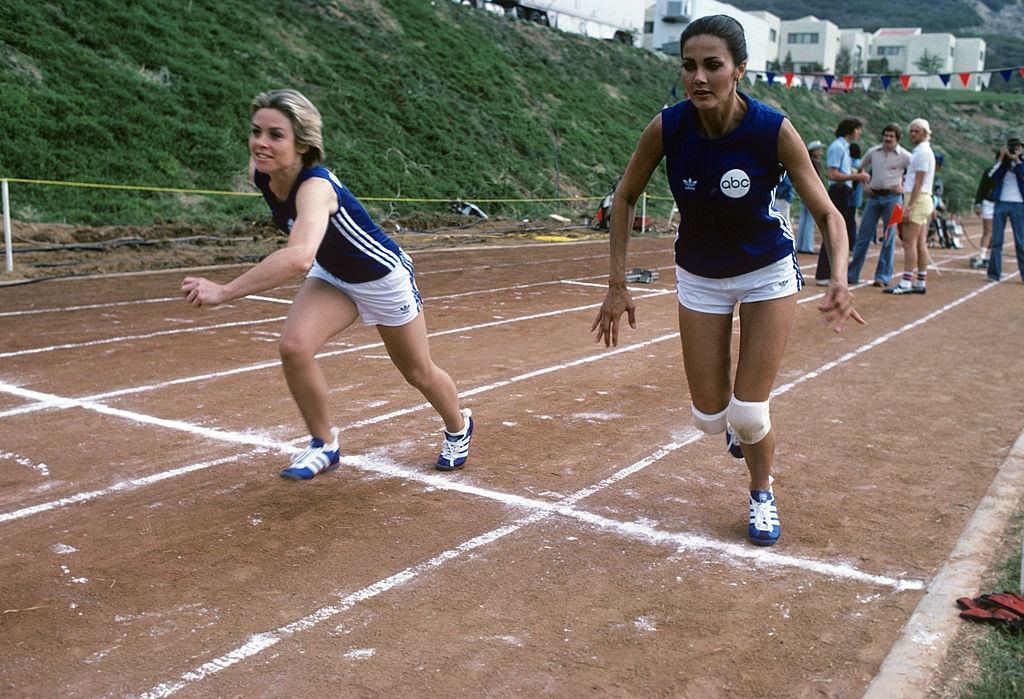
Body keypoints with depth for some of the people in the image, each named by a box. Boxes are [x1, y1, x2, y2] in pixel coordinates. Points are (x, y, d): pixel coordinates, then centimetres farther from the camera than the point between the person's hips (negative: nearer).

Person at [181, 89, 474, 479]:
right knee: (294, 346, -20)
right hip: (331, 275, 6)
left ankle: (459, 427, 45)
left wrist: (223, 292, -62)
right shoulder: (260, 172, -18)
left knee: (417, 372, 12)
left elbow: (299, 258, -60)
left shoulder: (315, 187, -41)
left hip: (383, 278, -5)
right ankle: (324, 446, 2)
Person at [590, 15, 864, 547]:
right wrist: (617, 285, -11)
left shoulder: (773, 130, -26)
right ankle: (737, 424, 44)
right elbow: (625, 198, -7)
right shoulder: (666, 128, -22)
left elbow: (826, 213, -18)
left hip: (767, 272, -2)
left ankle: (762, 493, 29)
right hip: (699, 278, 2)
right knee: (709, 417, 4)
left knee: (749, 413, -5)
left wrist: (839, 278, -37)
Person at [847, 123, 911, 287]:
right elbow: (860, 168, 22)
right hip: (873, 197, 3)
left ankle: (883, 277, 6)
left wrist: (904, 187, -7)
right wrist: (864, 185, 11)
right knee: (863, 236, 3)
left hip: (892, 198, -3)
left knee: (888, 238, 0)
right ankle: (851, 274, 8)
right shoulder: (873, 152, 7)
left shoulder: (904, 156, -3)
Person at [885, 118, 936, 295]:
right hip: (924, 200, 10)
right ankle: (921, 283, 10)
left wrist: (908, 206, -20)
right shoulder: (924, 151, 20)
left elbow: (918, 183, -17)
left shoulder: (922, 152, -11)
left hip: (917, 200, -10)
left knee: (909, 242, -11)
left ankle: (906, 283, -13)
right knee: (921, 243, 8)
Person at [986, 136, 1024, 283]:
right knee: (996, 240, 0)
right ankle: (994, 273, 4)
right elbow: (992, 175, -8)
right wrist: (1002, 157, -9)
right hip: (1001, 204, 1)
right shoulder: (1001, 163, 11)